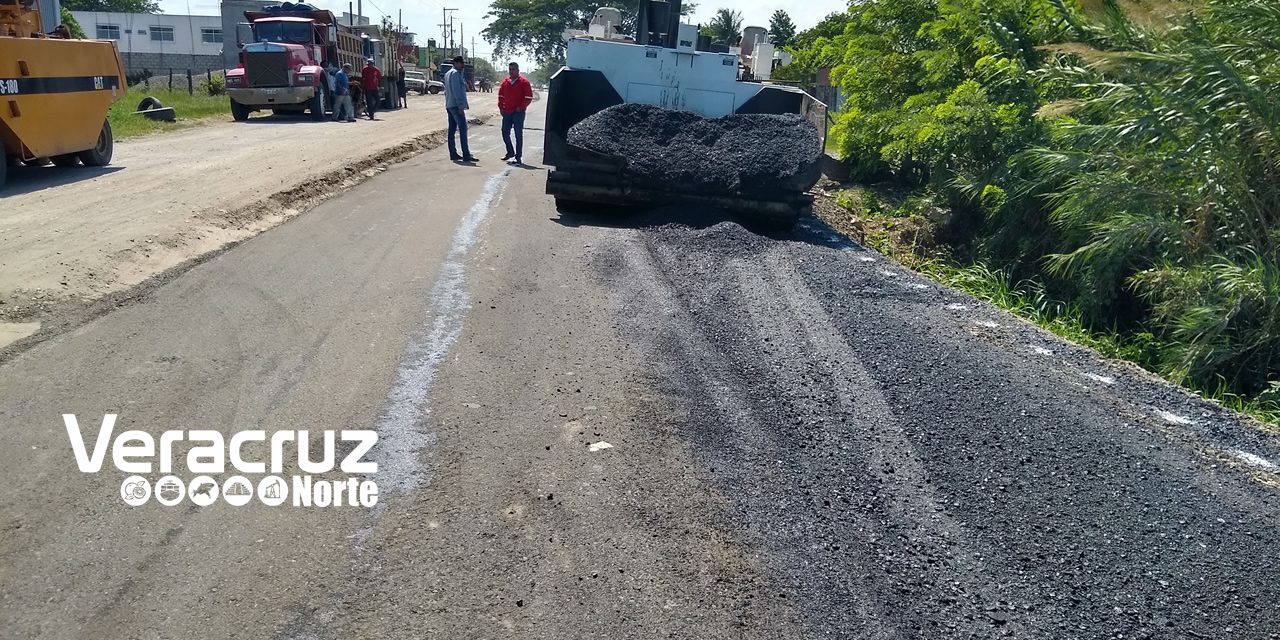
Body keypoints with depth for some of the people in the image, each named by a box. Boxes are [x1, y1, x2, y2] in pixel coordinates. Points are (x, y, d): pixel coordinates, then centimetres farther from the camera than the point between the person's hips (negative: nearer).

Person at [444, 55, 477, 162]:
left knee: (452, 130, 9)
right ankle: (466, 155, -17)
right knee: (463, 129, -13)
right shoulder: (455, 73, -11)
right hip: (456, 106, -11)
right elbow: (456, 90, -19)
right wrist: (461, 105, -21)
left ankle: (453, 154, 11)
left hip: (449, 105, 11)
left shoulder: (448, 74, 21)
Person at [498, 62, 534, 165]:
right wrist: (501, 107, 7)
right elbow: (501, 95, 18)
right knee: (505, 133, 8)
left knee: (518, 135, -2)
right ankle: (510, 152, 26)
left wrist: (521, 107, -14)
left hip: (518, 113, -5)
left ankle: (518, 157, 3)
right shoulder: (505, 82, 11)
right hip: (507, 112, 6)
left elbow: (529, 97, -8)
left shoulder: (524, 82, -4)